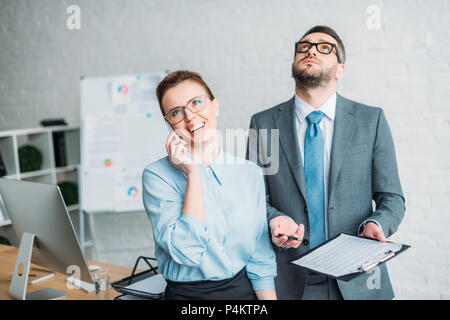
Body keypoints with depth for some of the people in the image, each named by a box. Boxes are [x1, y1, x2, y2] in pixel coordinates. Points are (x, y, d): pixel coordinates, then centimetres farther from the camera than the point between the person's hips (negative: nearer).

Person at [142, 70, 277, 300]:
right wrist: (193, 173, -20)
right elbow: (187, 252, -22)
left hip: (243, 289, 3)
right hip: (187, 293, -2)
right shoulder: (157, 176, -11)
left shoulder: (250, 173, -1)